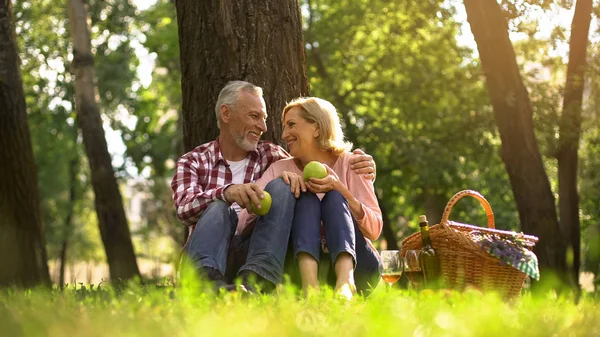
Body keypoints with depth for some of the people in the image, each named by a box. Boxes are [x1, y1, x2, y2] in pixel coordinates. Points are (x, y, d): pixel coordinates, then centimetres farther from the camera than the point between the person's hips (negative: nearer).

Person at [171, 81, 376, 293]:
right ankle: (207, 279, -64)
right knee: (219, 207, -31)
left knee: (280, 186, -18)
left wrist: (356, 166, -9)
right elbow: (185, 209, -9)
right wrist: (228, 192, -30)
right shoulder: (192, 162, 11)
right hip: (209, 255, -2)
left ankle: (255, 277, -43)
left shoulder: (270, 156, 18)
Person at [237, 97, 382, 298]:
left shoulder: (348, 163, 6)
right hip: (306, 262, 1)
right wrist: (278, 184, -17)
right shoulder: (280, 169, 11)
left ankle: (346, 282, -46)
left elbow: (375, 231, -5)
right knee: (306, 199, -17)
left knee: (334, 198, -19)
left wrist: (339, 189, -17)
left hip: (353, 263, 0)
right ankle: (309, 284, -44)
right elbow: (244, 221, -5)